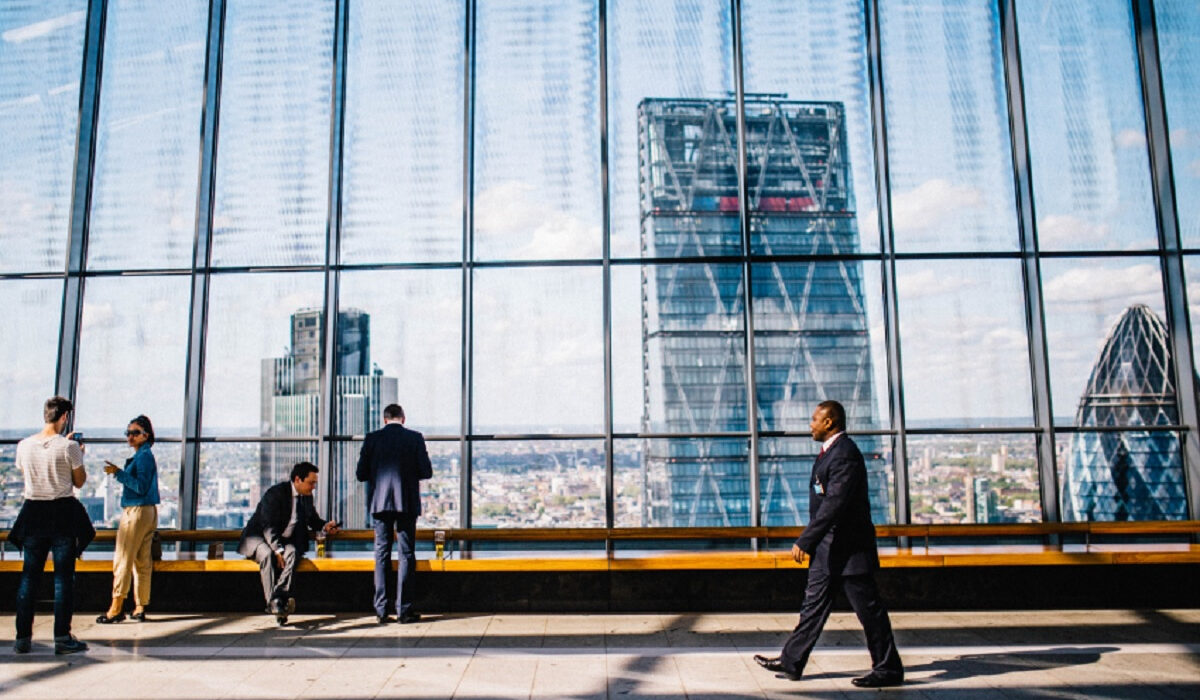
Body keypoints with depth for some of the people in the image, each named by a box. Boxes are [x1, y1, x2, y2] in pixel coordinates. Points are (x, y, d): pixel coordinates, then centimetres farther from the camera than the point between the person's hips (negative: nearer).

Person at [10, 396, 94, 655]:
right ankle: (62, 638, 4)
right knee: (64, 576, 2)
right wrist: (78, 456, 12)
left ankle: (23, 638, 14)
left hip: (33, 512, 4)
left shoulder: (24, 445, 1)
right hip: (63, 512, -4)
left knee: (29, 575, 11)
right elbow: (79, 481, -3)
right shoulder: (69, 446, -12)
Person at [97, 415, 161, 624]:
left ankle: (116, 608, -3)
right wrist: (119, 472, 19)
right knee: (142, 561, 9)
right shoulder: (146, 455, 17)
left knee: (123, 559, -6)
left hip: (137, 512, -10)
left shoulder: (143, 456, -12)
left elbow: (141, 487, -20)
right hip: (149, 512, 10)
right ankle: (140, 608, 12)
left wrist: (118, 473, -21)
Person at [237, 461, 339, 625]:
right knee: (268, 555, -37)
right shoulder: (275, 493, -16)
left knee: (292, 553, -30)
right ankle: (273, 603, -39)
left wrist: (325, 526, -2)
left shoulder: (306, 496, 6)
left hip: (285, 540, 5)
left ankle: (278, 599, -43)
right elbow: (268, 527, -22)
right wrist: (278, 550, -34)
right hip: (259, 537, -5)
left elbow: (312, 519, 21)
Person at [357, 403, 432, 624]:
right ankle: (404, 610, 5)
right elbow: (426, 472, -4)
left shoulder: (372, 438, 1)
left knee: (382, 555, 8)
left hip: (380, 503, 1)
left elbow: (361, 474, 1)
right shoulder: (415, 438, -3)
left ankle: (381, 610, 9)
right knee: (406, 555, 5)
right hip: (407, 504, -1)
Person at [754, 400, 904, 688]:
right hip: (828, 548, 11)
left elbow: (834, 504, -27)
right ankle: (791, 663, 20)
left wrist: (805, 541, -26)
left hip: (848, 548, -11)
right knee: (814, 604, 13)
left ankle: (889, 669, 15)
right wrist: (811, 542, 22)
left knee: (868, 609, 2)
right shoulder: (830, 451, 13)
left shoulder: (845, 453, -20)